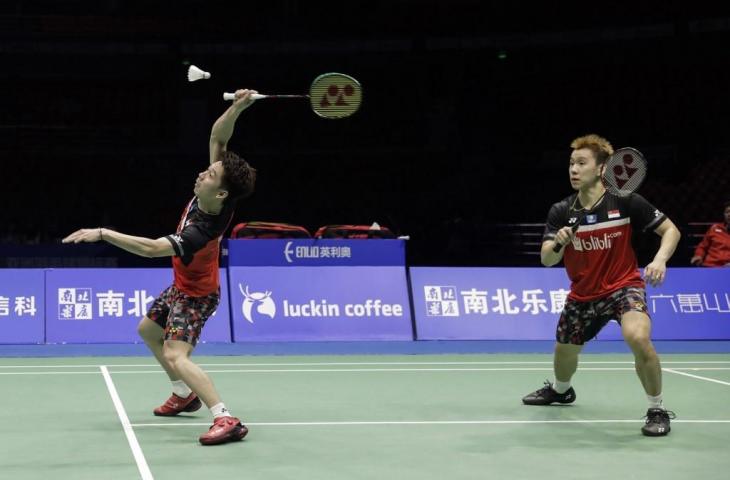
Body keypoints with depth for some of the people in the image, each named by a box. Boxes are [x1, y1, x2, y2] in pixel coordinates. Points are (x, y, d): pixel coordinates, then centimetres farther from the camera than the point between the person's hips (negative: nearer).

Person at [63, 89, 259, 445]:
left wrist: (102, 233, -41)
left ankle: (226, 420, -36)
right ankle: (185, 394, 38)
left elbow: (151, 248, -44)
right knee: (147, 330, 27)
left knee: (175, 356, -27)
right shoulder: (208, 198, -19)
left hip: (195, 295, -10)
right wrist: (237, 107, -33)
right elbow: (217, 137, -17)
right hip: (181, 286, 10)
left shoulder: (202, 231, -39)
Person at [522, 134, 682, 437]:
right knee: (564, 354, 19)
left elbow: (670, 230, -9)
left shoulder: (626, 202, -16)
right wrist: (559, 242, -35)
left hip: (624, 286, -4)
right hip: (583, 294, 4)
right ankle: (560, 390, 56)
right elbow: (546, 260, -13)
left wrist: (660, 260, -28)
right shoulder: (561, 212, -8)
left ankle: (657, 409, -13)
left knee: (638, 337, -33)